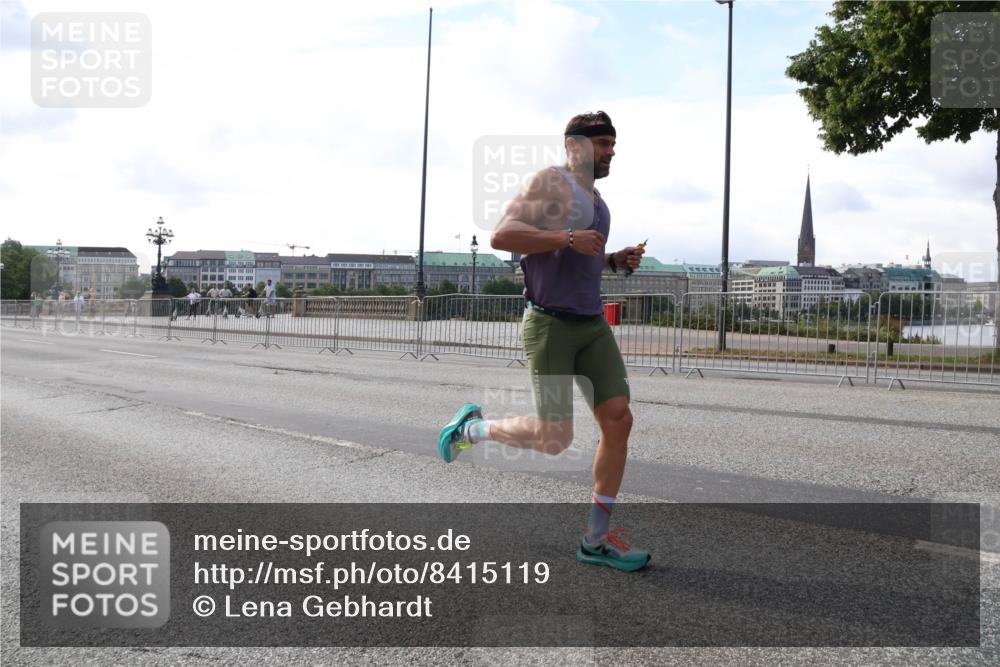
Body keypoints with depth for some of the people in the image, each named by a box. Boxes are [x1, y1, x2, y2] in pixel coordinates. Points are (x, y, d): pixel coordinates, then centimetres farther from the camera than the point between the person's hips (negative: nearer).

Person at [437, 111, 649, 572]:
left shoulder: (596, 200, 21)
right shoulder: (551, 182, -7)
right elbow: (501, 236, -20)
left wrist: (617, 261, 15)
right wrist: (568, 238, -24)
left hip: (592, 325, 8)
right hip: (550, 323, -8)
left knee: (619, 420, -3)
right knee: (555, 439, -8)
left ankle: (595, 540, 7)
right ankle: (471, 427, 20)